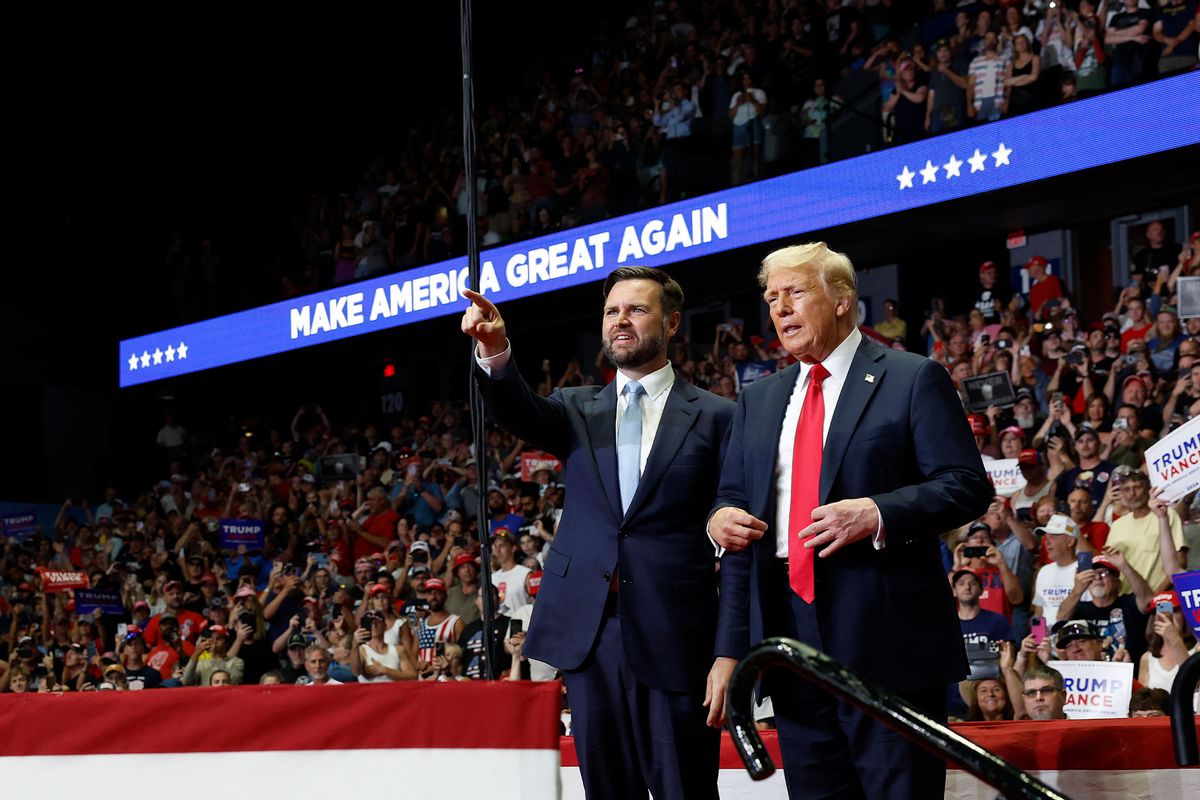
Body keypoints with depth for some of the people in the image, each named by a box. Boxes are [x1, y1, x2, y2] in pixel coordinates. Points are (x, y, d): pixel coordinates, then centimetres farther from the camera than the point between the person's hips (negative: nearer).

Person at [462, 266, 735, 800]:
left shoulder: (715, 417, 4)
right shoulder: (577, 410, 13)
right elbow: (523, 414, -9)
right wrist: (495, 355, -29)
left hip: (675, 635, -3)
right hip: (588, 630, 3)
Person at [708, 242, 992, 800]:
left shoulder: (913, 380, 2)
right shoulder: (758, 401, 19)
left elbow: (967, 487, -5)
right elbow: (733, 497, 22)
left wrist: (877, 514, -19)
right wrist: (719, 517, 0)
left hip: (884, 630, -5)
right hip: (788, 630, 5)